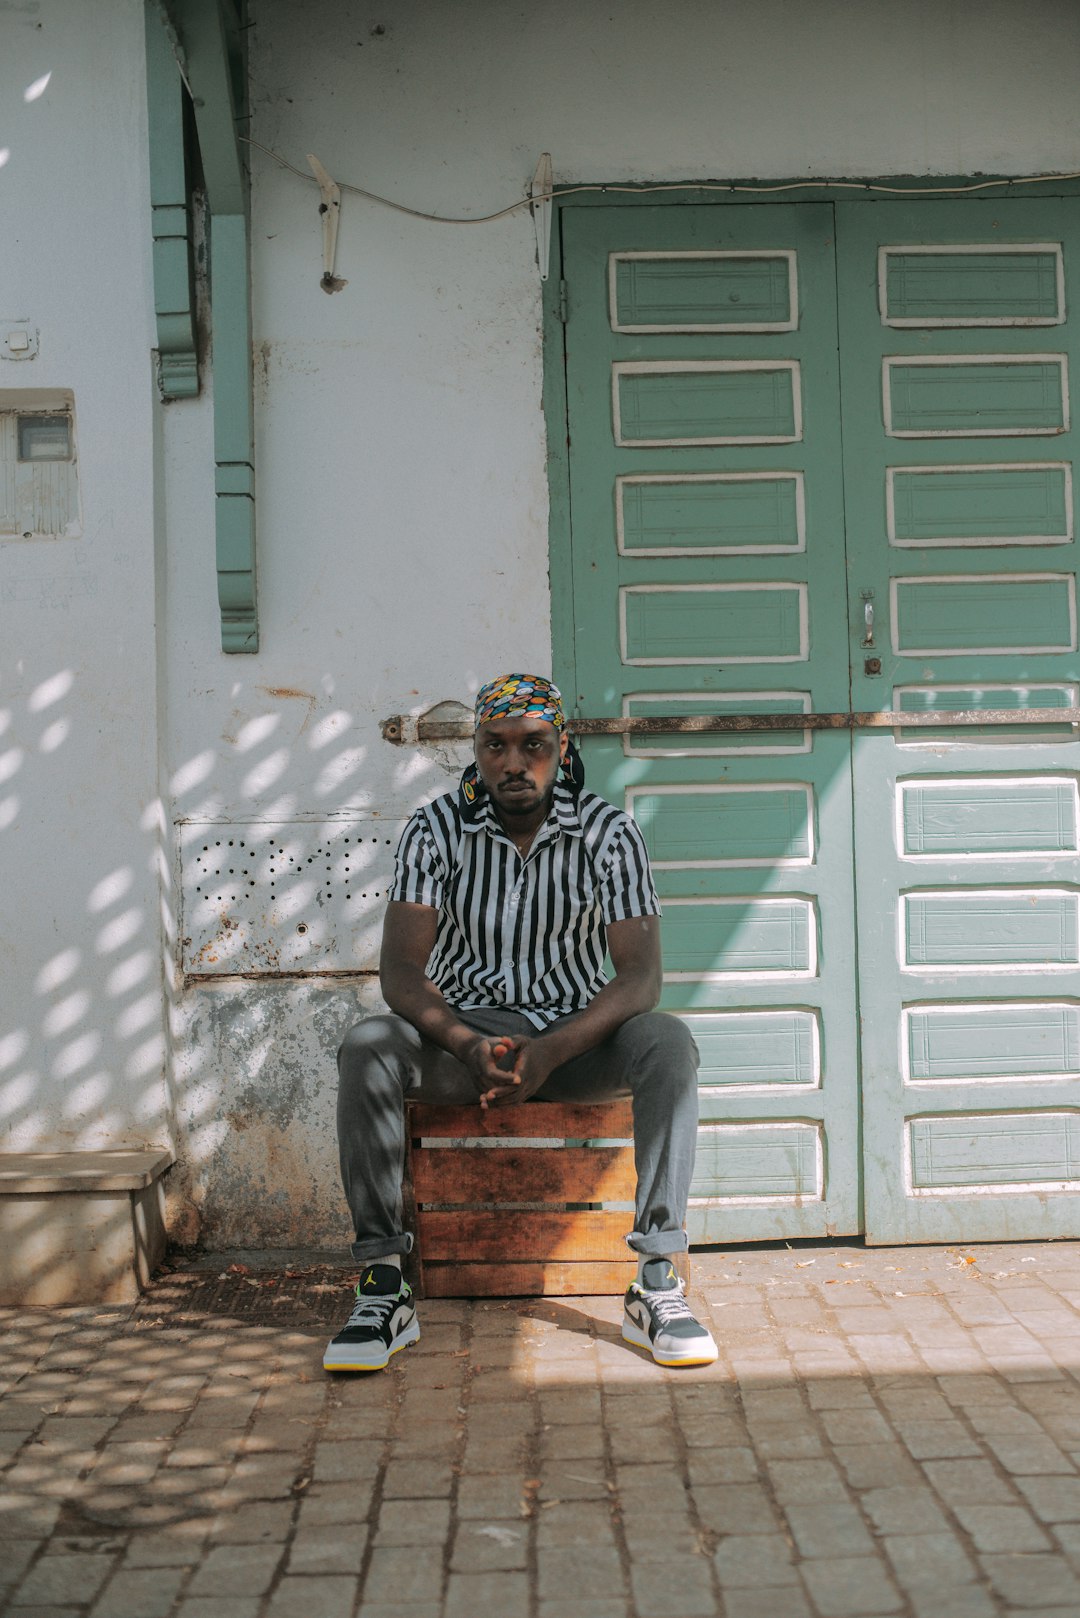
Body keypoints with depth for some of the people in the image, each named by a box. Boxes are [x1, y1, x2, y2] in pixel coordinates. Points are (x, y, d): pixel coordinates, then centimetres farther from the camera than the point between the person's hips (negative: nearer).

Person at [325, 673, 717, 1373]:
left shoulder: (609, 832, -8)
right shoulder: (437, 829, -6)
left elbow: (641, 974, -16)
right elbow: (401, 971, -12)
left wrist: (550, 1053, -31)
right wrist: (468, 1046, -31)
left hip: (576, 1035, 0)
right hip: (463, 1031, 1)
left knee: (668, 1042, -31)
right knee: (367, 1047, -29)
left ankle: (658, 1283, -26)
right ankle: (384, 1289, -23)